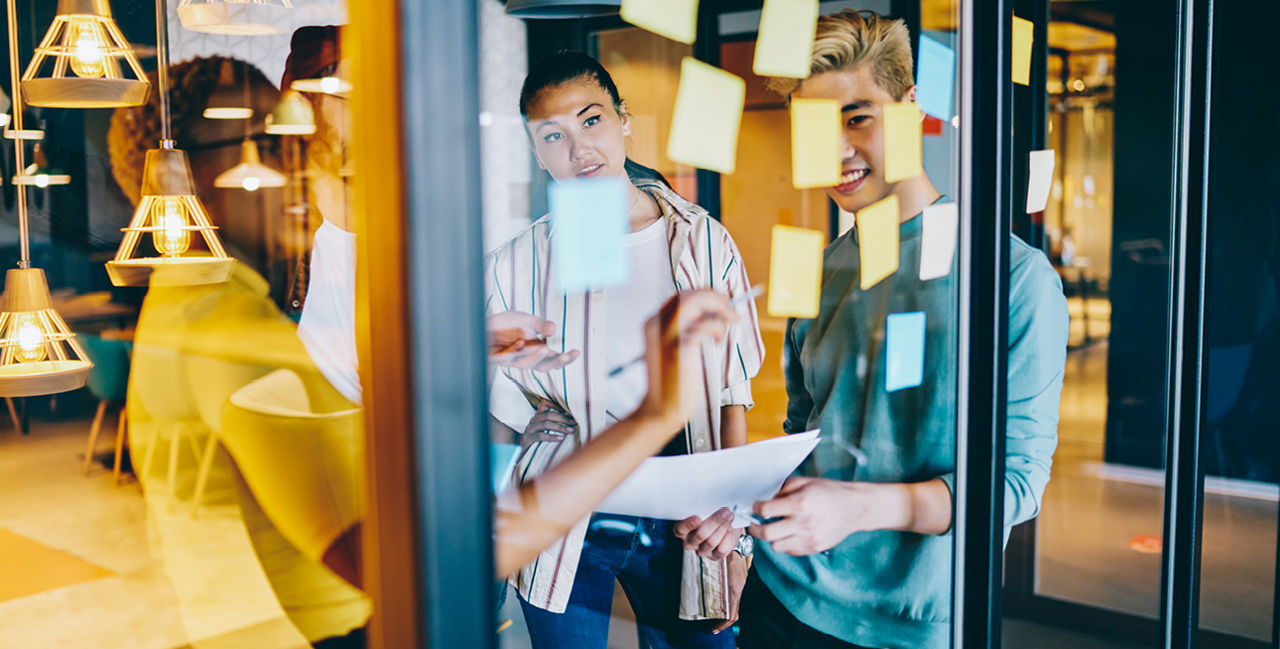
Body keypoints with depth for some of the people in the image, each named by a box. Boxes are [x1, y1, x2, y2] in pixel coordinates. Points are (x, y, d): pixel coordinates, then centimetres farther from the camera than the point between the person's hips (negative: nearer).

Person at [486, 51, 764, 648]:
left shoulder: (705, 244, -1)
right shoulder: (517, 262, -3)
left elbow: (731, 395, 1)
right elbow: (480, 371, 9)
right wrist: (533, 420, -12)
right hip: (563, 525, 0)